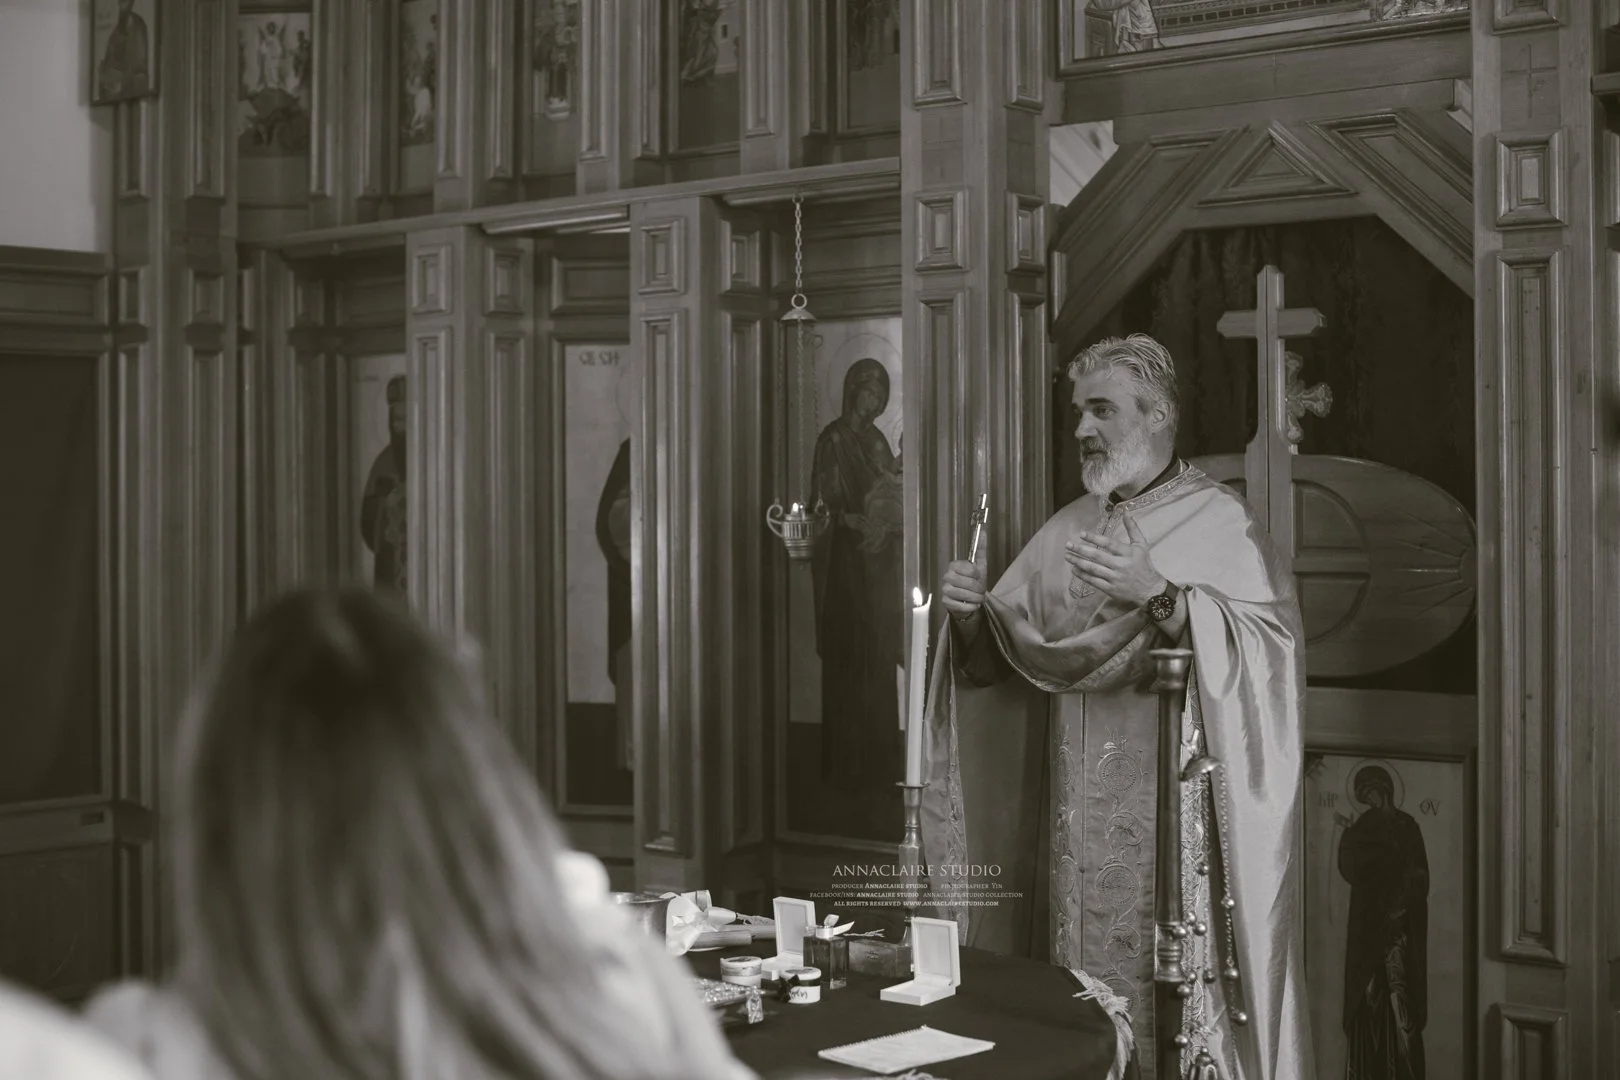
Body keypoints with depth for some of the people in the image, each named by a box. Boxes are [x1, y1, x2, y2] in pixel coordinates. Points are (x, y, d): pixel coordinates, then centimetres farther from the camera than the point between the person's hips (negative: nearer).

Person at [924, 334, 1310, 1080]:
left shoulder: (1220, 523, -3)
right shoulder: (1064, 531, 14)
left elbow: (1268, 642, -18)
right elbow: (999, 657, 13)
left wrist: (1159, 597, -28)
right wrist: (971, 616, -7)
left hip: (1175, 812, -5)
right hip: (1079, 816, 5)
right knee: (1084, 997, 7)